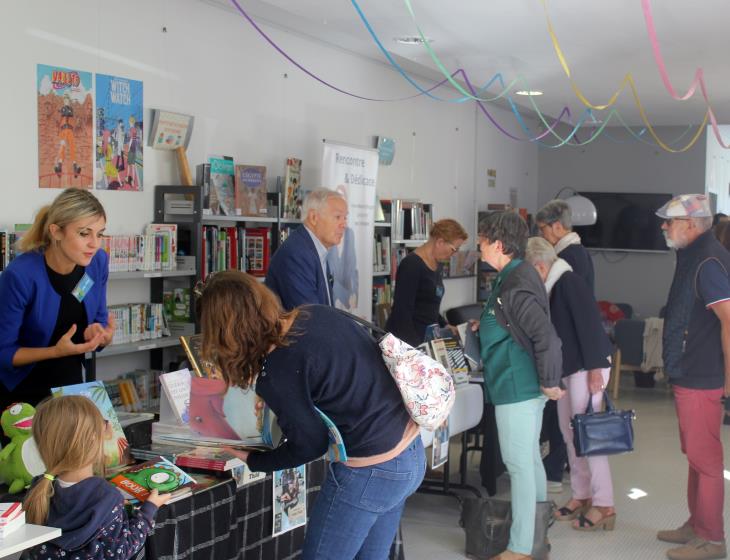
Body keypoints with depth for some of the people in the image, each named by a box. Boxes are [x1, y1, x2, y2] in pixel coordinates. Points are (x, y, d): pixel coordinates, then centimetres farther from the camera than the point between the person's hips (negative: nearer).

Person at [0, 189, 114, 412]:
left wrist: (99, 334, -20)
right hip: (19, 391, -5)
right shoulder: (20, 275, -26)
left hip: (70, 384, 5)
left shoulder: (98, 262, -12)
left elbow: (99, 320, 1)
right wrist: (56, 351, -31)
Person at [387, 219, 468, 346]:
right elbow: (402, 312, -19)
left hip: (426, 338, 8)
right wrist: (416, 348, -23)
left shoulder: (438, 266, 11)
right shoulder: (411, 265, -15)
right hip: (405, 342, -8)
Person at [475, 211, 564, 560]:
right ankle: (536, 530, 32)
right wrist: (485, 327, 14)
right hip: (525, 387, 10)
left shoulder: (515, 287, -22)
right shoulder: (516, 276, 9)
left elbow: (547, 339, -27)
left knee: (518, 464, -3)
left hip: (517, 389, -10)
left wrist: (549, 383, -19)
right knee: (530, 458, 19)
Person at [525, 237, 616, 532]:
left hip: (586, 367, -9)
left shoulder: (569, 282, -16)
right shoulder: (550, 287, 11)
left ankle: (603, 505, -1)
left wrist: (595, 369, -22)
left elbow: (589, 324, -21)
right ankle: (581, 497, 22)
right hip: (567, 368, 9)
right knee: (571, 434, 13)